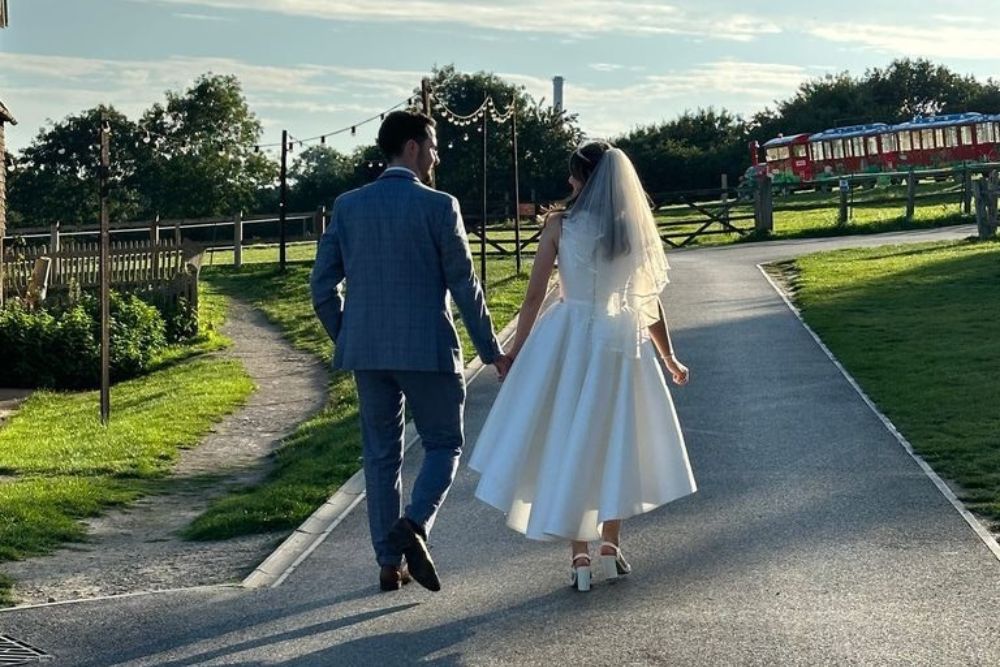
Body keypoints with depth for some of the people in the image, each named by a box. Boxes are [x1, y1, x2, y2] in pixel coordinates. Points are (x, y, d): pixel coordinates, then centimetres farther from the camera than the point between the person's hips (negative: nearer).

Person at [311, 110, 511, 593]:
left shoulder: (348, 206, 4)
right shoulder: (439, 207, -8)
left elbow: (323, 285, 5)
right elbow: (464, 286, -7)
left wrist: (344, 340, 18)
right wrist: (492, 352, 2)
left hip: (367, 352, 4)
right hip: (427, 350, -4)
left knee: (381, 454, 12)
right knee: (444, 445, 11)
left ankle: (389, 563, 13)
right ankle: (414, 525, -13)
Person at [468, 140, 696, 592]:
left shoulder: (559, 225, -5)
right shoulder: (635, 229, 2)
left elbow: (534, 295, -5)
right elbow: (650, 301, 6)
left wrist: (515, 350, 6)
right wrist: (669, 358, 17)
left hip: (567, 341, -2)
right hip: (621, 344, 2)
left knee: (569, 444, 6)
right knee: (616, 444, 16)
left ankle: (580, 557, 3)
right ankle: (610, 548, 21)